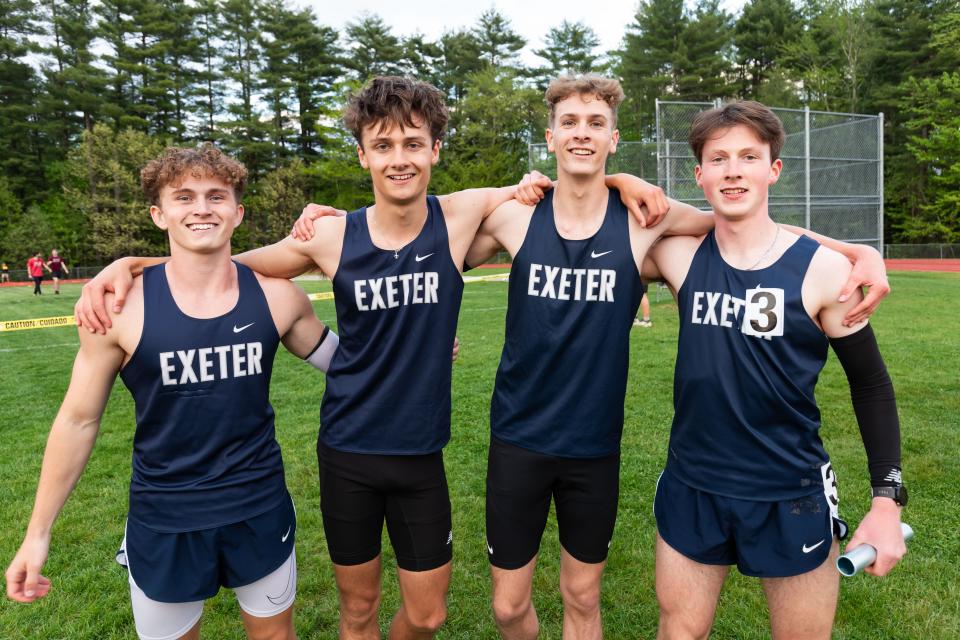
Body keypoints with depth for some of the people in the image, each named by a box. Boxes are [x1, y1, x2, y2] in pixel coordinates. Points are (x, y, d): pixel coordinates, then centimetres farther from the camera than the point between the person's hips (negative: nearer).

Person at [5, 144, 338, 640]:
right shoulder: (121, 308, -14)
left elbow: (339, 357, 9)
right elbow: (78, 420, -3)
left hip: (261, 510, 2)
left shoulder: (276, 296, -8)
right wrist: (38, 533, 1)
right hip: (164, 522, -1)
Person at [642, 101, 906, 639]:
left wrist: (888, 499, -4)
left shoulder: (823, 270, -10)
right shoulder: (679, 256, -5)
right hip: (691, 488, 2)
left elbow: (871, 385, -1)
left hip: (793, 495, -1)